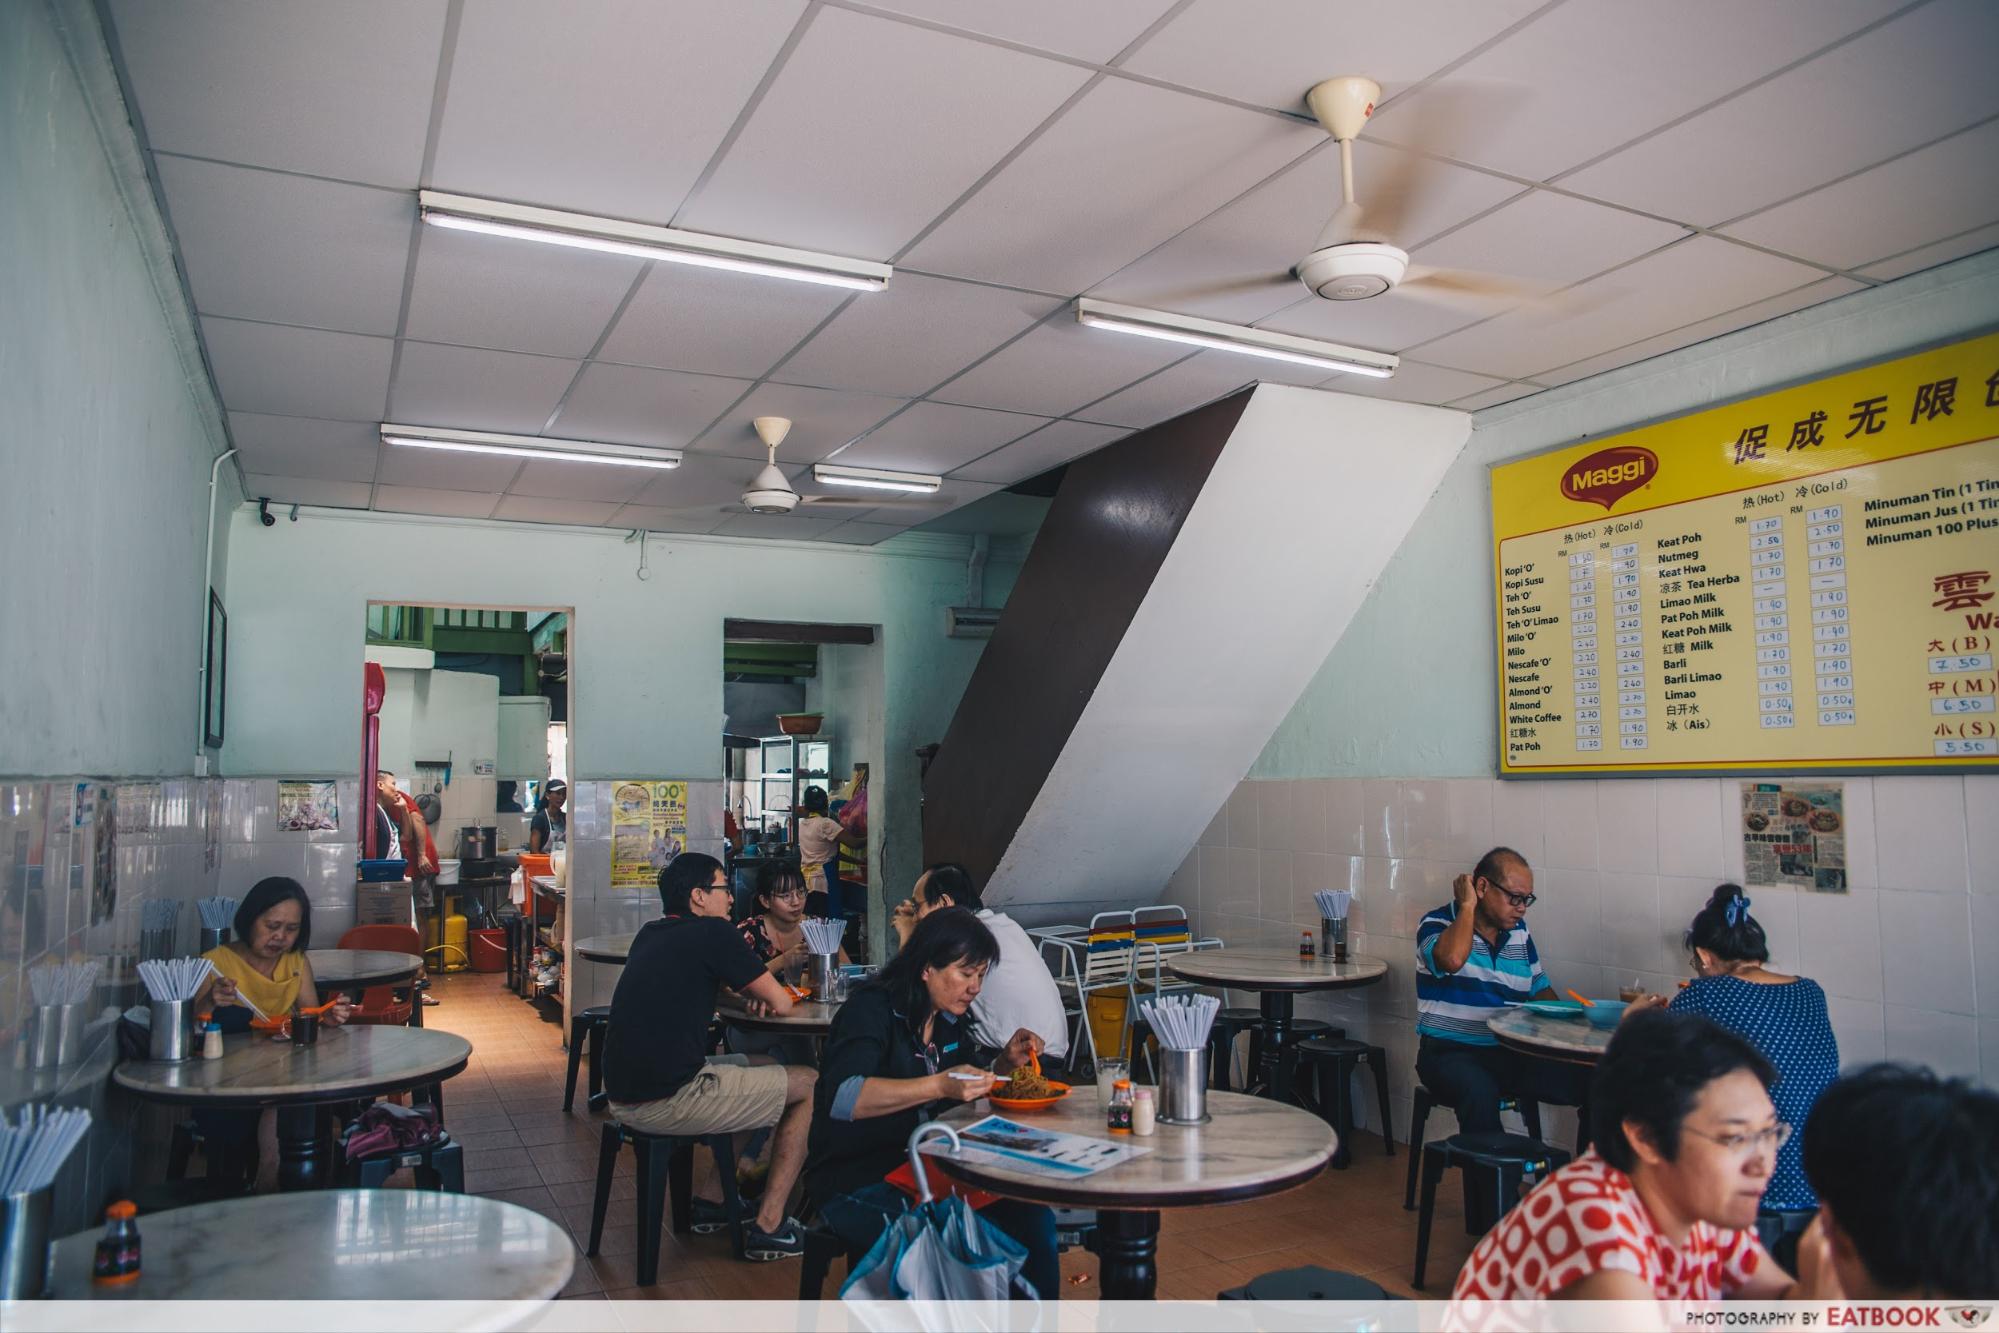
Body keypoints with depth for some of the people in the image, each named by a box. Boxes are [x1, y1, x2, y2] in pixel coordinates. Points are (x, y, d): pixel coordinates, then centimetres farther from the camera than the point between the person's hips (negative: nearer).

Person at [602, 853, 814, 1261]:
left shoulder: (650, 934, 14)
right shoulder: (714, 932, -9)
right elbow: (781, 1004, -5)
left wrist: (746, 986, 15)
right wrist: (758, 988, 17)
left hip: (623, 1095, 9)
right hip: (667, 1101, -9)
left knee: (754, 1067, 29)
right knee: (809, 1084, 5)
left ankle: (710, 1199, 27)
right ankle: (768, 1227, 5)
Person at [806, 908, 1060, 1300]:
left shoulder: (946, 1020, 8)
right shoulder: (872, 1009, -16)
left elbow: (971, 1084, 23)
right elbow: (842, 1097, -32)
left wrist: (1007, 1061, 1)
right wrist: (939, 1085, -41)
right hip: (854, 1188, -7)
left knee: (1031, 1217, -12)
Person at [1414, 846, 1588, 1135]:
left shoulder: (1518, 930, 14)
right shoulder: (1436, 924, -6)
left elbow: (1540, 989, 22)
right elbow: (1452, 959, -30)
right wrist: (1467, 906, -15)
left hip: (1511, 1054, 6)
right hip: (1451, 1053, -6)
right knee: (1480, 1093, -38)